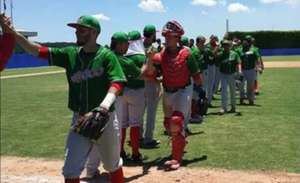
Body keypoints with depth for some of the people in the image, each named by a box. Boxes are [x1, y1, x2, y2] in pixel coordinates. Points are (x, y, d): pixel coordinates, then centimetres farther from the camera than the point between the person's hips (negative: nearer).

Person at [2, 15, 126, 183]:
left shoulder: (107, 55, -9)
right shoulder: (71, 54, 4)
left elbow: (117, 84, -20)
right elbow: (38, 50, 0)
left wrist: (102, 109, -36)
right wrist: (12, 32, -13)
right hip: (80, 119, 4)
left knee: (112, 164, 15)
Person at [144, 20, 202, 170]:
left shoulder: (185, 54, -11)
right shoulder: (161, 55, -1)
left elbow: (196, 75, -6)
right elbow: (150, 73, -11)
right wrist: (150, 59, -26)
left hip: (183, 91, -6)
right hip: (167, 92, 6)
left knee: (176, 121, -22)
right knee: (168, 123, 18)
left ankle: (176, 158, -13)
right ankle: (180, 143, 48)